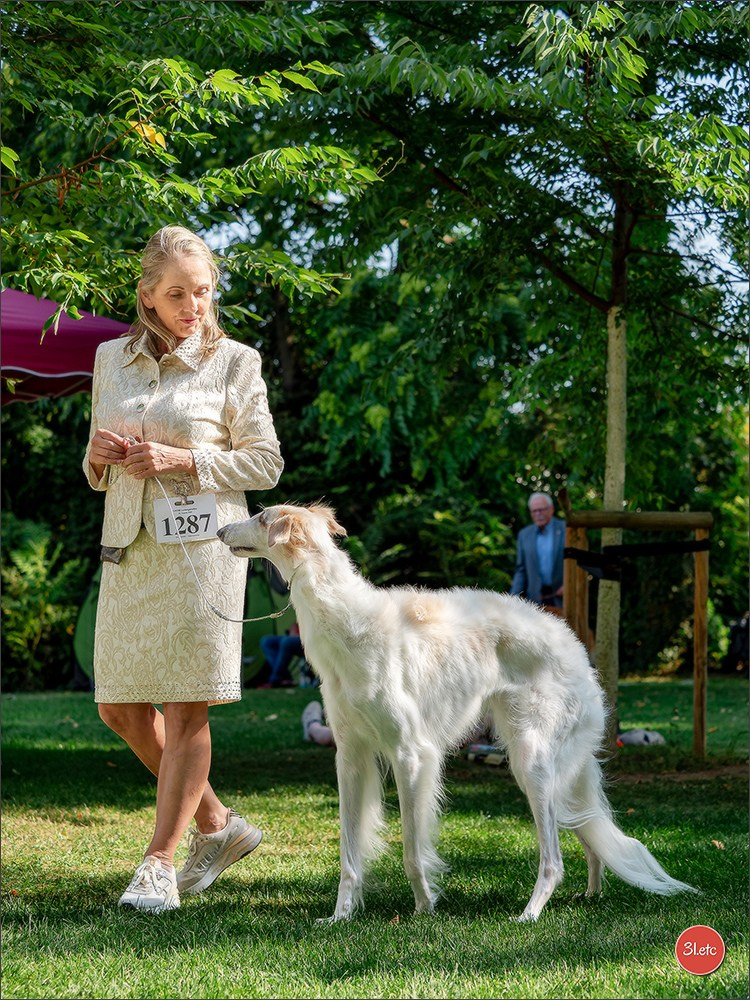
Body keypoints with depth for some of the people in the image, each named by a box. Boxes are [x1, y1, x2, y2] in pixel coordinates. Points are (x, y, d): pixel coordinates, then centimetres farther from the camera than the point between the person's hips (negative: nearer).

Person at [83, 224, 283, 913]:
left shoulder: (234, 362, 0)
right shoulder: (113, 359, 13)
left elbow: (266, 465, -1)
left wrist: (182, 459, -13)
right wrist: (101, 454, -3)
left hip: (200, 544, -5)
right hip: (128, 547, 6)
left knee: (186, 707, -6)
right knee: (120, 709, 6)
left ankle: (160, 863, 0)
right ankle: (218, 825, 22)